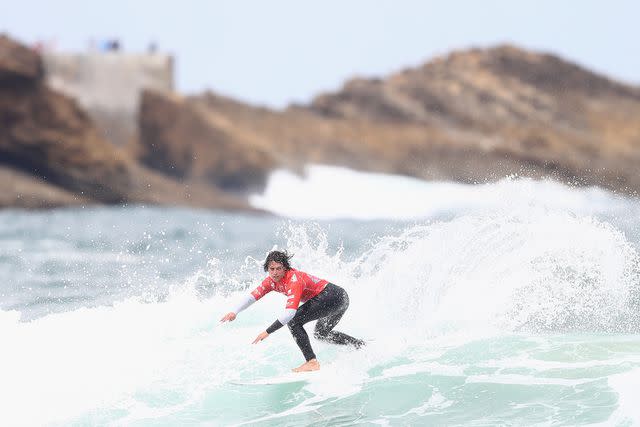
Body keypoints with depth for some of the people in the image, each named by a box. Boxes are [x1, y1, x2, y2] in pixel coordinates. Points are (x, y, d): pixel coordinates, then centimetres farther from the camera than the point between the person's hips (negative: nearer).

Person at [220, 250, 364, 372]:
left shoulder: (293, 279, -27)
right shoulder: (272, 280, 0)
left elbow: (290, 312, -35)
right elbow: (253, 295, -1)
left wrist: (268, 332, -37)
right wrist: (235, 312, -17)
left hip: (333, 296, -11)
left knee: (293, 322, -18)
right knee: (321, 333, 31)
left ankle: (312, 362, -21)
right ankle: (362, 346, 38)